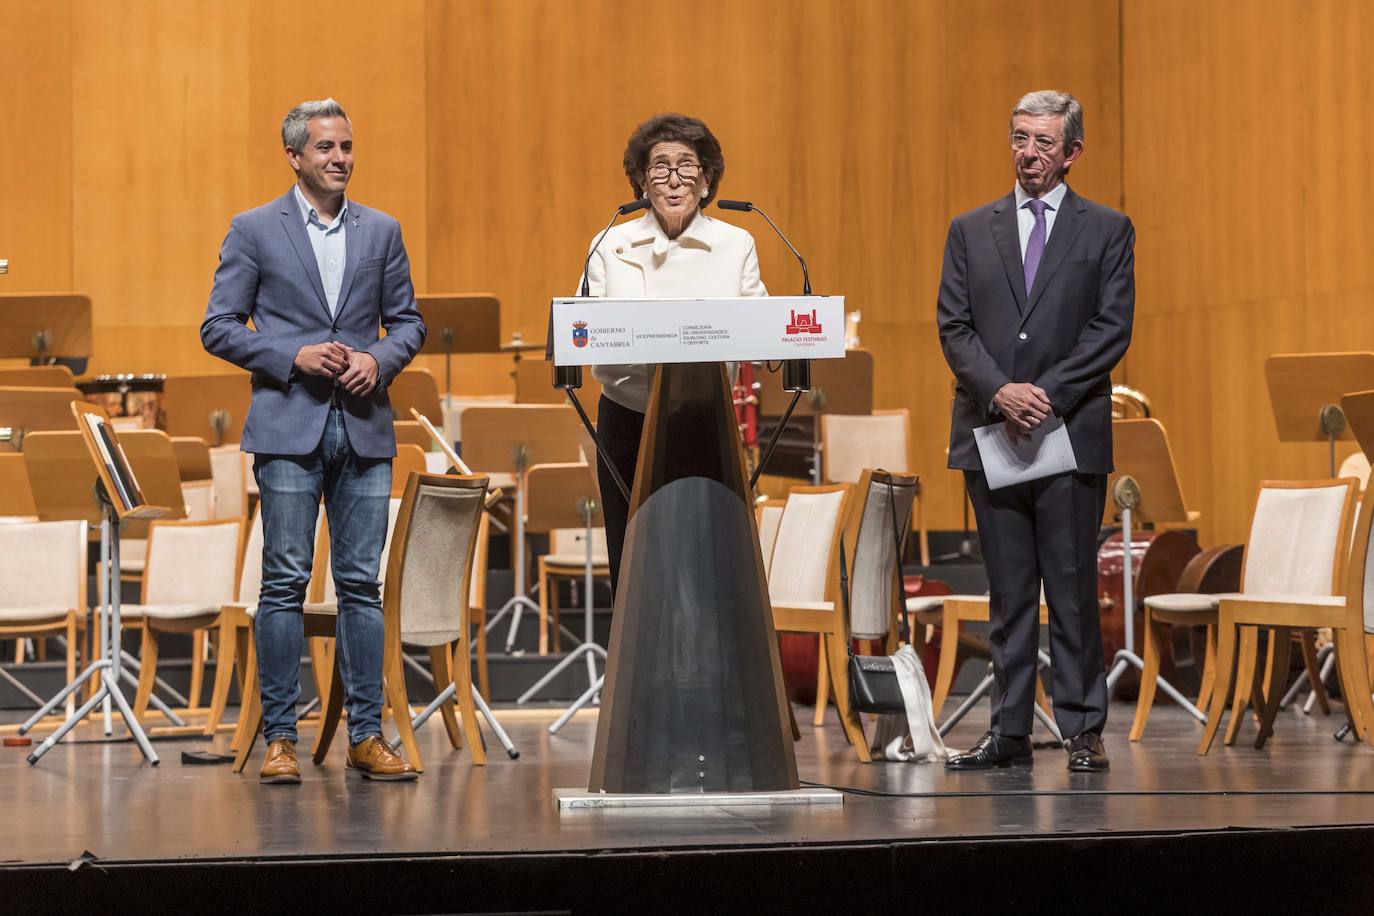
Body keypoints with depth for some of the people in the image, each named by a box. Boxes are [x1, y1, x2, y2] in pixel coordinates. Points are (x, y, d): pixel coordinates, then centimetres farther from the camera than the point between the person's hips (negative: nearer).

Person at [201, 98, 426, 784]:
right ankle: (279, 737, 2)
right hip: (289, 425, -3)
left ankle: (366, 734, 7)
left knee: (362, 582, 3)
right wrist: (292, 356, -11)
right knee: (285, 583, -3)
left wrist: (379, 360, -6)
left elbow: (407, 321, 15)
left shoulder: (381, 231, 11)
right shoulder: (254, 231, 2)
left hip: (364, 424, 3)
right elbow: (219, 327, 1)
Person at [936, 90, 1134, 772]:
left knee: (1074, 589, -1)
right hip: (991, 434, 2)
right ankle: (1009, 731, 9)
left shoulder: (1107, 230, 6)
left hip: (1072, 431, -2)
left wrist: (1050, 394, -12)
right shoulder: (970, 230, 12)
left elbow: (1113, 327, -2)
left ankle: (1083, 731, 3)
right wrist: (1000, 391, -11)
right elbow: (953, 326, 5)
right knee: (1008, 593, 6)